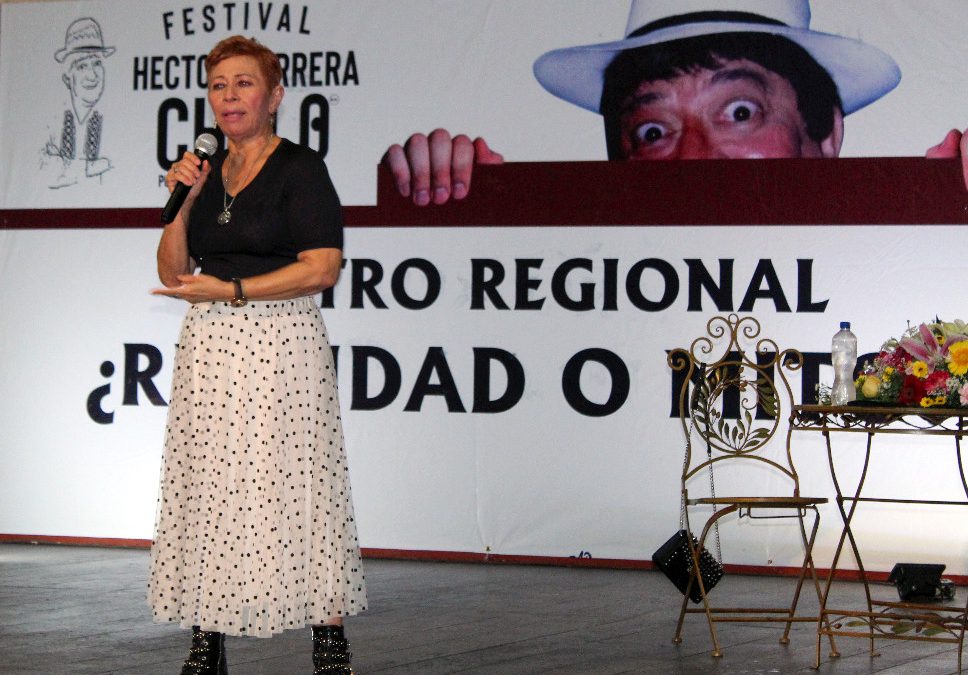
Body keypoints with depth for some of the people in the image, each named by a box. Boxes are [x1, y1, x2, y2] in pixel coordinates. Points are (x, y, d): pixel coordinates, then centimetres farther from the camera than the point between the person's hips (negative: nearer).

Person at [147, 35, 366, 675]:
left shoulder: (300, 167, -3)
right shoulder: (206, 171, 15)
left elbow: (322, 268, -11)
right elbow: (173, 272, 12)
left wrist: (228, 289, -13)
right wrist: (182, 202, -2)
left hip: (280, 342, -6)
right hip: (209, 347, 6)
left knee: (294, 480, -6)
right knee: (208, 486, 3)